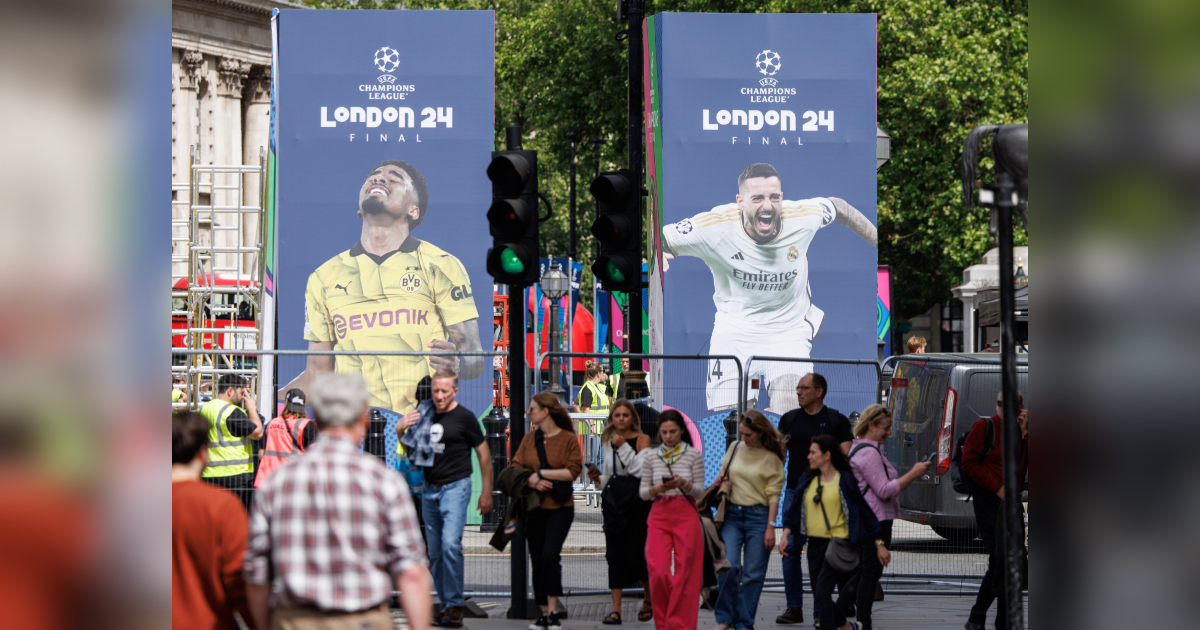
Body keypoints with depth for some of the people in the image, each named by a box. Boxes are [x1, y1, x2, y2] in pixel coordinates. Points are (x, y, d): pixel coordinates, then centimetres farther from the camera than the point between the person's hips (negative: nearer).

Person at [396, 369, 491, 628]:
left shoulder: (464, 417, -4)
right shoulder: (425, 415, 10)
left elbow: (483, 453, 2)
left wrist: (486, 491, 0)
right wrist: (402, 429, 1)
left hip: (455, 487, -6)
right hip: (429, 490, 6)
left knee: (450, 544, -20)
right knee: (435, 552, 7)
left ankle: (455, 605, -15)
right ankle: (446, 606, 14)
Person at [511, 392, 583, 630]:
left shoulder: (568, 438, -3)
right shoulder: (529, 439, 11)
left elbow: (573, 471, -9)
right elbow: (515, 469, 8)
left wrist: (541, 473, -11)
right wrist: (532, 482, -10)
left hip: (560, 507, -5)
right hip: (534, 508, 5)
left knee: (550, 555, -18)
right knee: (537, 561, 5)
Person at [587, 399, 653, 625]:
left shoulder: (642, 439, 0)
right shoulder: (608, 442, 15)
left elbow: (641, 469, -12)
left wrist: (624, 447, -15)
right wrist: (597, 478, 3)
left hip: (636, 500, -5)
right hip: (613, 500, 5)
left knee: (634, 552, -5)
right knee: (614, 554, 0)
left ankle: (649, 598, 20)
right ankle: (616, 609, 0)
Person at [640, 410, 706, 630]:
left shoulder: (694, 455, 2)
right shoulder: (651, 457, 8)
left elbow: (700, 492, 1)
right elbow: (643, 493, 9)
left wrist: (684, 484, -19)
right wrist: (657, 489, -12)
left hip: (686, 516, -1)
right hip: (659, 516, 1)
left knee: (684, 574, -3)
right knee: (658, 572, -8)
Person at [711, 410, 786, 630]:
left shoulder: (772, 459, -1)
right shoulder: (735, 449, 9)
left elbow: (773, 495, -2)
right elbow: (724, 475, 23)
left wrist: (770, 527, -8)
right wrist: (721, 481, -1)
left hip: (758, 516, -2)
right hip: (732, 514, 2)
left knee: (753, 573, 0)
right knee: (728, 565, -12)